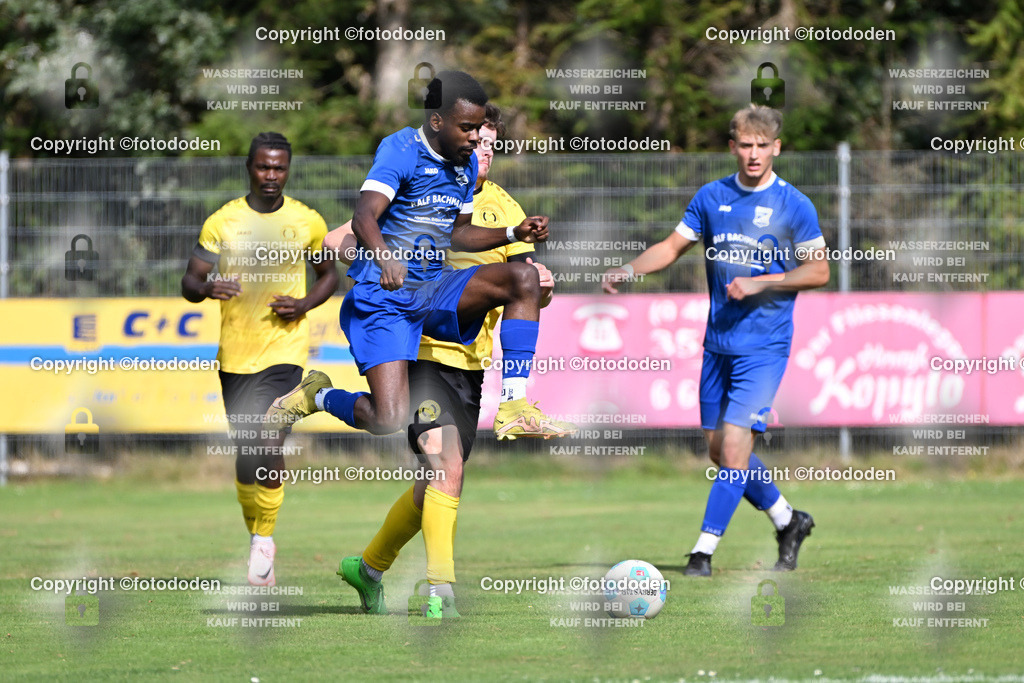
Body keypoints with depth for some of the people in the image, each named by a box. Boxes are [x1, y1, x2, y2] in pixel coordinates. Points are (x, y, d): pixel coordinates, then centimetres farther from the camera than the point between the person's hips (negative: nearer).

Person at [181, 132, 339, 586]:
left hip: (284, 348, -2)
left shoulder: (308, 222, 2)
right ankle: (254, 534, 27)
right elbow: (189, 282, 3)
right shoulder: (222, 222, 1)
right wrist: (207, 287, -21)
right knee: (243, 450, 8)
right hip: (235, 353, 2)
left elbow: (329, 274, 16)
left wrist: (304, 305, -4)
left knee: (265, 442, -18)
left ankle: (265, 538, -3)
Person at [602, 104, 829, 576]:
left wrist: (760, 283, -14)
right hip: (718, 343, 5)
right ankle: (787, 521, 30)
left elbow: (818, 271, -3)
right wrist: (629, 271, -4)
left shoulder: (793, 206, -5)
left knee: (734, 448, -14)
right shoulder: (711, 197, 7)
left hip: (764, 347, -5)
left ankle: (703, 552, -10)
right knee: (719, 450, 9)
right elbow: (673, 246, 12)